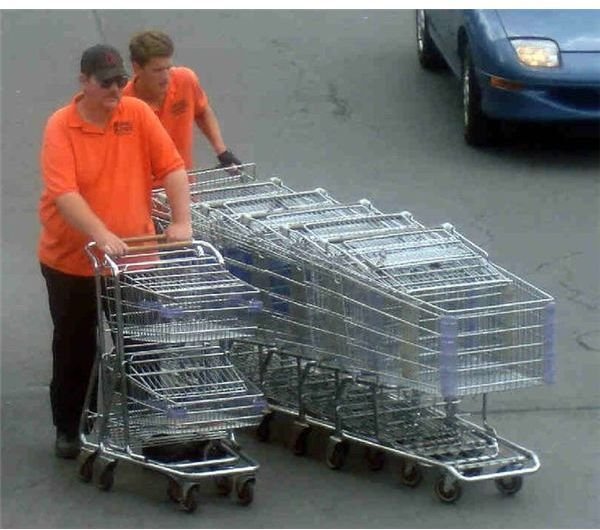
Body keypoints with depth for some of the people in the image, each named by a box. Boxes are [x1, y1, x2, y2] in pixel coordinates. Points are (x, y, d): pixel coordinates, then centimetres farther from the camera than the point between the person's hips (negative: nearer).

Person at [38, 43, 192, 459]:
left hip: (132, 256, 2)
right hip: (72, 260, -2)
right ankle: (68, 428, 24)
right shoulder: (60, 127, -14)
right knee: (74, 348, 10)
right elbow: (64, 194, -24)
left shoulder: (138, 114, -5)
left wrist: (182, 221, -18)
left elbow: (173, 168, -6)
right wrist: (102, 236, -36)